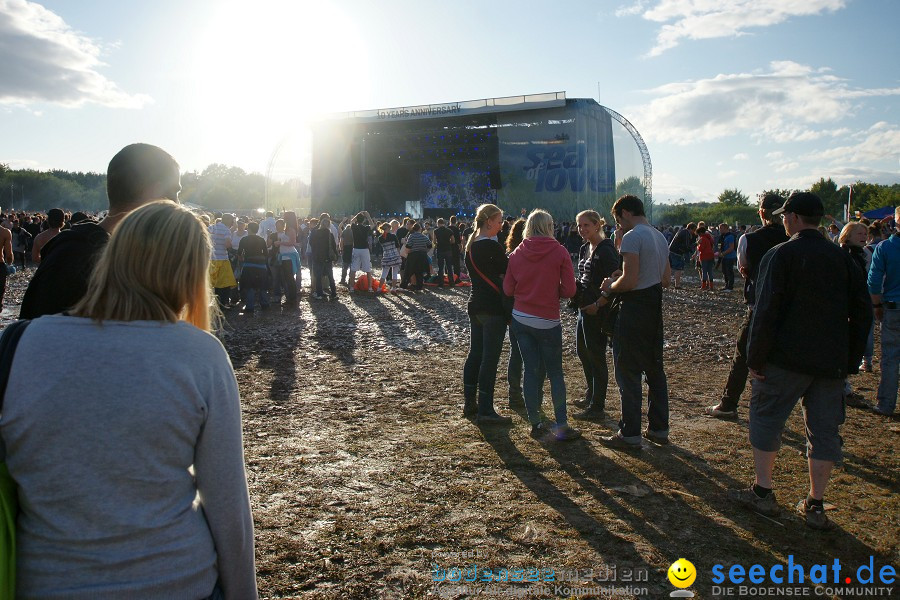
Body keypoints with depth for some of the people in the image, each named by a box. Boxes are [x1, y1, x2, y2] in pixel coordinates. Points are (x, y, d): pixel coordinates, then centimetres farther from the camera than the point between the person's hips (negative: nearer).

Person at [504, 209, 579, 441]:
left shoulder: (517, 253, 0)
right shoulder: (559, 252, -8)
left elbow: (508, 289, 4)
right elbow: (569, 290, -9)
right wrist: (551, 291, 10)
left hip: (520, 319, 3)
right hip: (548, 322, -3)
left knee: (531, 371, 10)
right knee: (555, 373, 7)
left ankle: (536, 424, 14)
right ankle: (562, 426, 6)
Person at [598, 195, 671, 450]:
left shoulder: (632, 237, -15)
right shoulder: (660, 237, 13)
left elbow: (629, 281, -24)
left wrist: (610, 287, -3)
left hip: (635, 309, -9)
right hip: (655, 308, 9)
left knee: (628, 372, -1)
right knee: (655, 369, 15)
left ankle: (630, 435, 5)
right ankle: (659, 429, 24)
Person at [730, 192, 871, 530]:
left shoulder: (780, 255, -8)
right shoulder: (843, 258, 8)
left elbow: (766, 311, -14)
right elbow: (862, 312, 10)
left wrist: (755, 358, -8)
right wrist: (851, 360, 15)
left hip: (787, 358, -5)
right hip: (832, 362, 5)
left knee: (766, 418, 9)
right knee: (824, 430, 9)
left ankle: (762, 492, 13)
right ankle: (816, 505, 15)